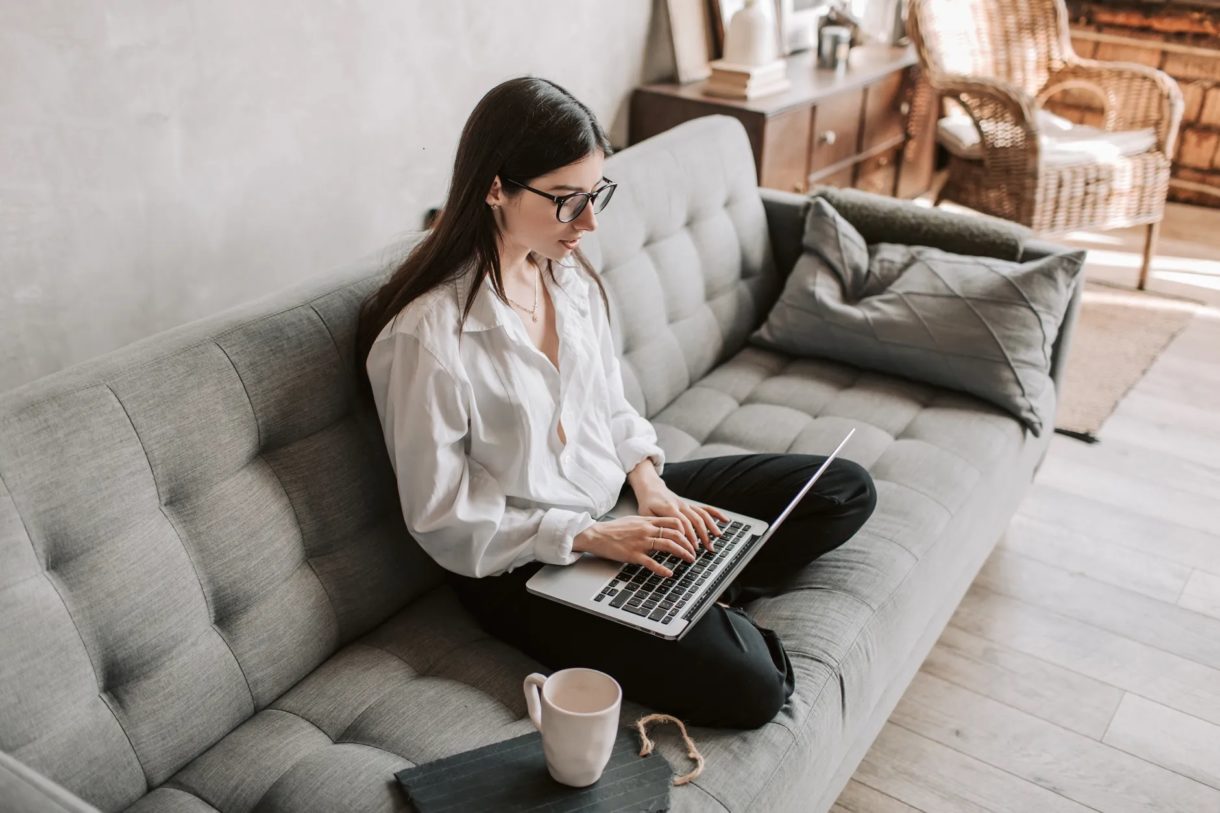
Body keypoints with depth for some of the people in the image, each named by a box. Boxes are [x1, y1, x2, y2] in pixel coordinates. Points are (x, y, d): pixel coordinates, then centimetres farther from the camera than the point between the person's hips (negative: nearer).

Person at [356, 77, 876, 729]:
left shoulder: (569, 273, -1)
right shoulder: (425, 336, -23)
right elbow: (442, 522, -17)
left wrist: (650, 484, -7)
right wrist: (591, 536, -22)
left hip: (615, 496, 8)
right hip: (522, 564, -7)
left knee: (845, 490, 5)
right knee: (747, 686, -25)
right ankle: (715, 612, 4)